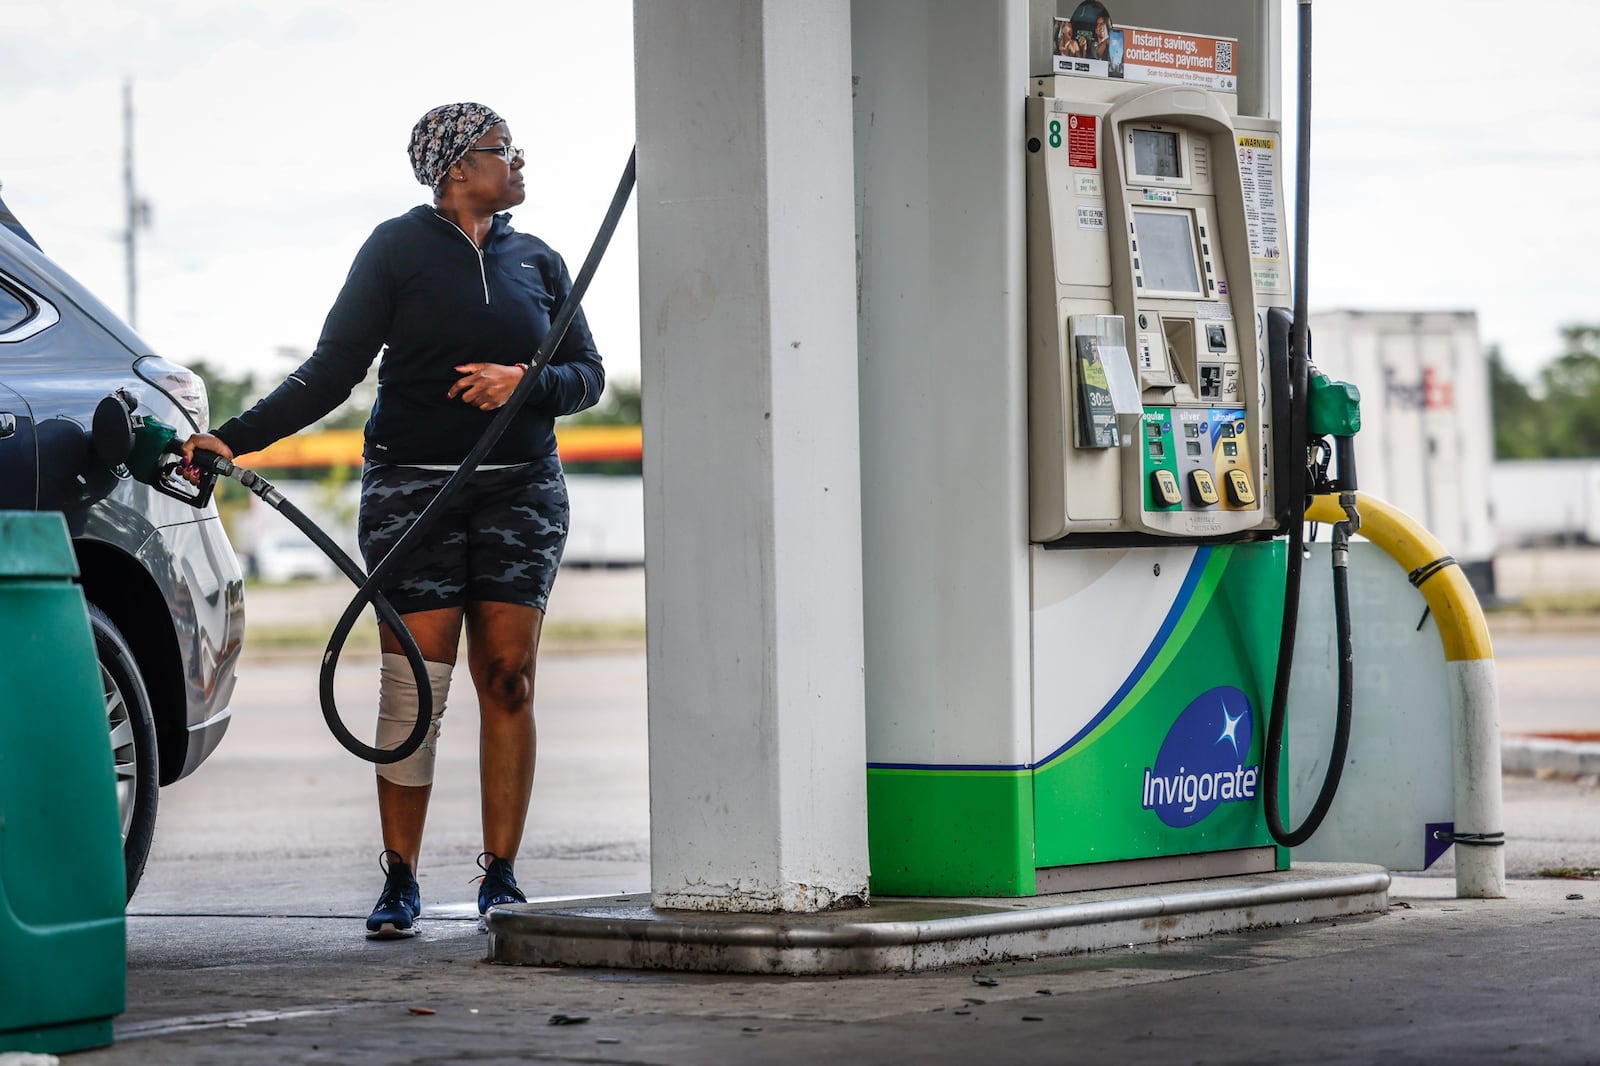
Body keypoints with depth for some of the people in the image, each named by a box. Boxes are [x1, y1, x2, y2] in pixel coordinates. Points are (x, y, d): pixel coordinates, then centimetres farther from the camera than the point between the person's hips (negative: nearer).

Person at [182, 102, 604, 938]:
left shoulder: (536, 261, 12)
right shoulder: (398, 249, 2)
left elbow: (587, 375, 12)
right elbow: (333, 370, 0)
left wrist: (525, 381, -9)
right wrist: (233, 438, -9)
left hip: (520, 491, 3)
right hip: (412, 488, -3)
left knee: (508, 680, -2)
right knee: (413, 686, -6)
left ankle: (500, 877, 4)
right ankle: (400, 880, 1)